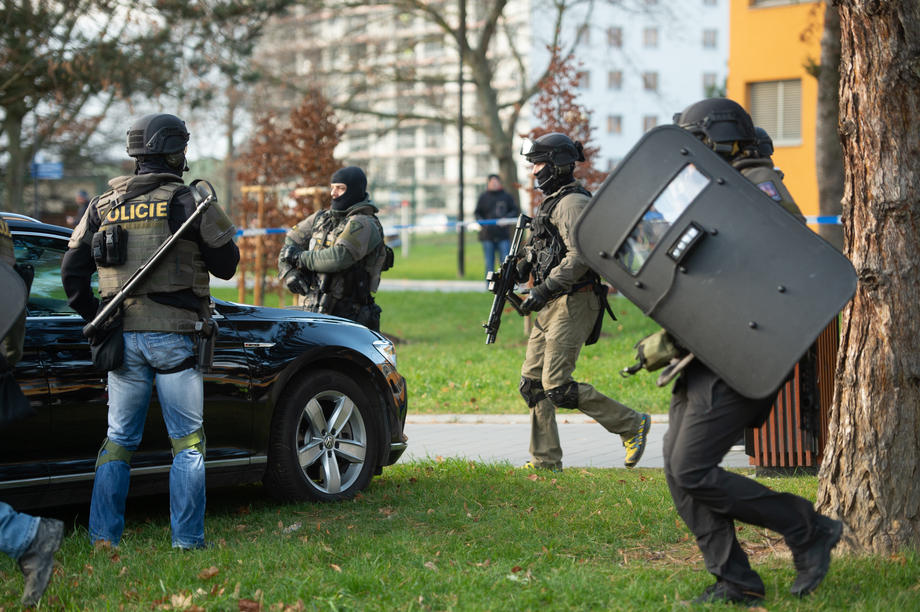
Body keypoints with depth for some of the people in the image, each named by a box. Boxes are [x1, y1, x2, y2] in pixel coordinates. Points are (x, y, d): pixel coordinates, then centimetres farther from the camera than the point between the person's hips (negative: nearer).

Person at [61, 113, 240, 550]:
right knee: (187, 442, 3)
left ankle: (103, 537, 9)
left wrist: (95, 318, 17)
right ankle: (187, 540, 1)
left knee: (118, 440, 12)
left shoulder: (104, 206, 9)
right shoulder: (191, 201, -5)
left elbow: (72, 271, 10)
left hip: (123, 335, 4)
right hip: (173, 334, -4)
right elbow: (226, 264, 1)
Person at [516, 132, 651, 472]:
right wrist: (523, 264, 10)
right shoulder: (552, 202, 19)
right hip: (552, 305, 10)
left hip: (573, 305, -10)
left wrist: (544, 290, -23)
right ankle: (546, 459, 11)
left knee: (557, 387, -12)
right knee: (533, 382, 7)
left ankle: (631, 425, -1)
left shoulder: (572, 202, -13)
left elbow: (580, 256, -23)